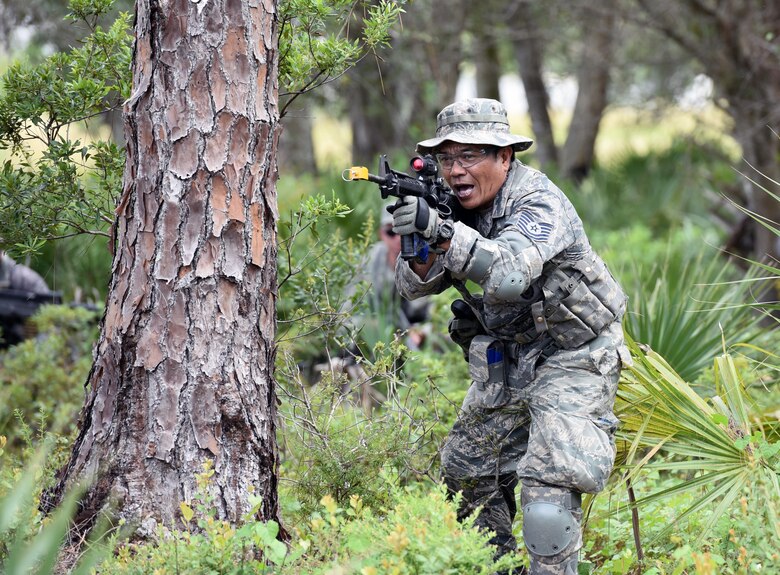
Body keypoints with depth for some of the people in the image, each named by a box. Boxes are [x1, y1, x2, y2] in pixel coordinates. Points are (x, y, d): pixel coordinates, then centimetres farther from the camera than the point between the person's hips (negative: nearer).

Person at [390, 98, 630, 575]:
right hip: (506, 358, 8)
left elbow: (509, 275, -42)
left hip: (572, 357, -8)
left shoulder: (539, 203, -24)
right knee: (469, 471, 13)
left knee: (549, 481, -20)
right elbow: (415, 286, -6)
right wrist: (420, 239, -26)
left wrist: (440, 231, -50)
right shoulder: (459, 207, -1)